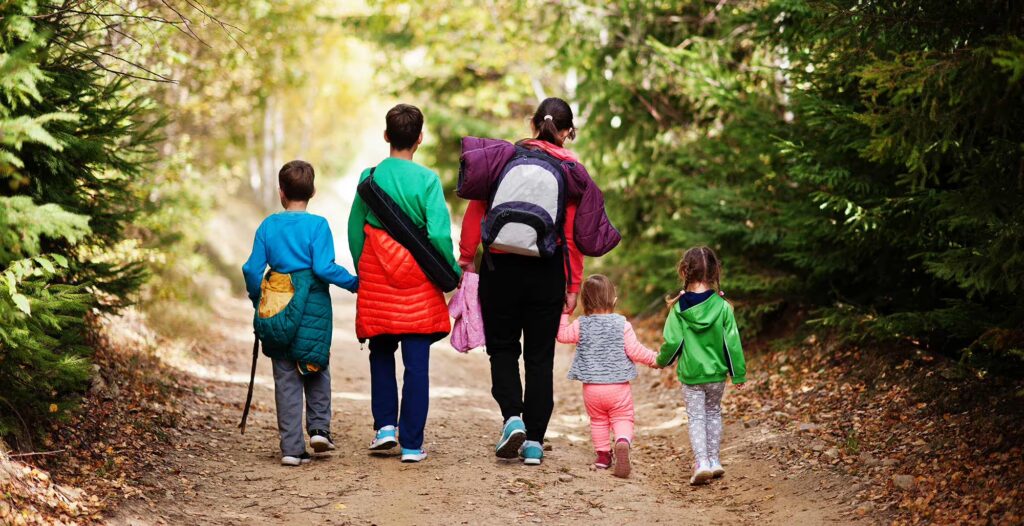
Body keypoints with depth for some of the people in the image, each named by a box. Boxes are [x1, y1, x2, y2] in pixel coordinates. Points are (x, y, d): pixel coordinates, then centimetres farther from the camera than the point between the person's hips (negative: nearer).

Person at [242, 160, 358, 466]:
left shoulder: (268, 226, 2)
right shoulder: (317, 225, -7)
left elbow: (252, 269, 1)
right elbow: (324, 268, -16)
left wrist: (257, 301, 16)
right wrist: (354, 283, -3)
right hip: (313, 307, -2)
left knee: (286, 378, 6)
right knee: (316, 369, 20)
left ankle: (292, 447, 4)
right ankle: (319, 427, 9)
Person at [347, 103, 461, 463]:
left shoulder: (370, 177, -2)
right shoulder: (427, 180, -8)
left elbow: (355, 231, 4)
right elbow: (439, 234, -13)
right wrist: (453, 272, 2)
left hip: (376, 281, 2)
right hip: (418, 284, -2)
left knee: (381, 354, 20)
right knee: (417, 363, 3)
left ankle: (385, 425, 8)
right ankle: (412, 444, 3)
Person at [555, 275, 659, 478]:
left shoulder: (581, 325, -3)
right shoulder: (622, 325, -7)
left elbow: (562, 334, 11)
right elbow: (635, 350, -8)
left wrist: (563, 313, 21)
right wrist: (652, 358, 8)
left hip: (591, 387, 2)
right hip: (618, 385, -2)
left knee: (598, 420, 20)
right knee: (622, 419, 4)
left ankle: (603, 454, 20)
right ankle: (623, 442, -25)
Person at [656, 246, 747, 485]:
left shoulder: (679, 308, -12)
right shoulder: (722, 306, -11)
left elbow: (672, 342, -9)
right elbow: (732, 343, -7)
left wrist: (662, 360, 13)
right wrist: (738, 373, 2)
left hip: (690, 373, -1)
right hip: (717, 373, 1)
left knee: (696, 418, 6)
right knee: (713, 413, 20)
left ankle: (702, 462, -9)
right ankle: (714, 460, 23)